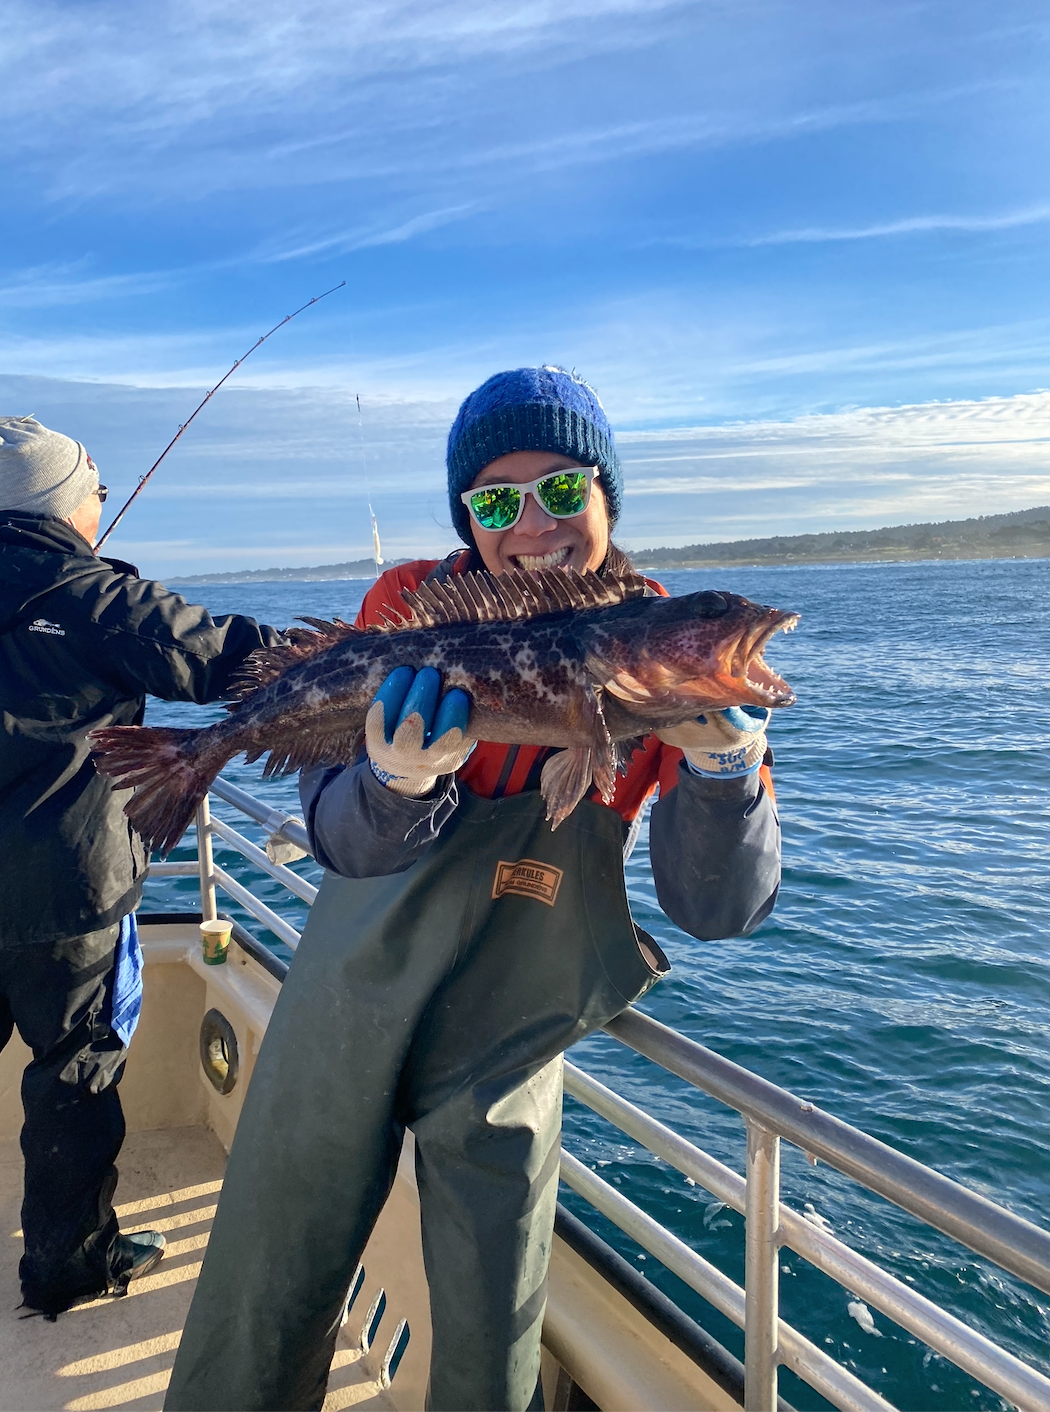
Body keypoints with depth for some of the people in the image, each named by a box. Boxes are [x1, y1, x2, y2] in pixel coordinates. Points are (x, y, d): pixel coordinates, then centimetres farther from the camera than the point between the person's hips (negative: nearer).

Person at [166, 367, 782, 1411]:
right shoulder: (408, 606, -11)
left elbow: (715, 909, -16)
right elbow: (338, 840, -11)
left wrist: (723, 770, -35)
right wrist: (397, 788, -33)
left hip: (507, 1041, 0)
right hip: (348, 1002, 1)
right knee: (260, 1307, 17)